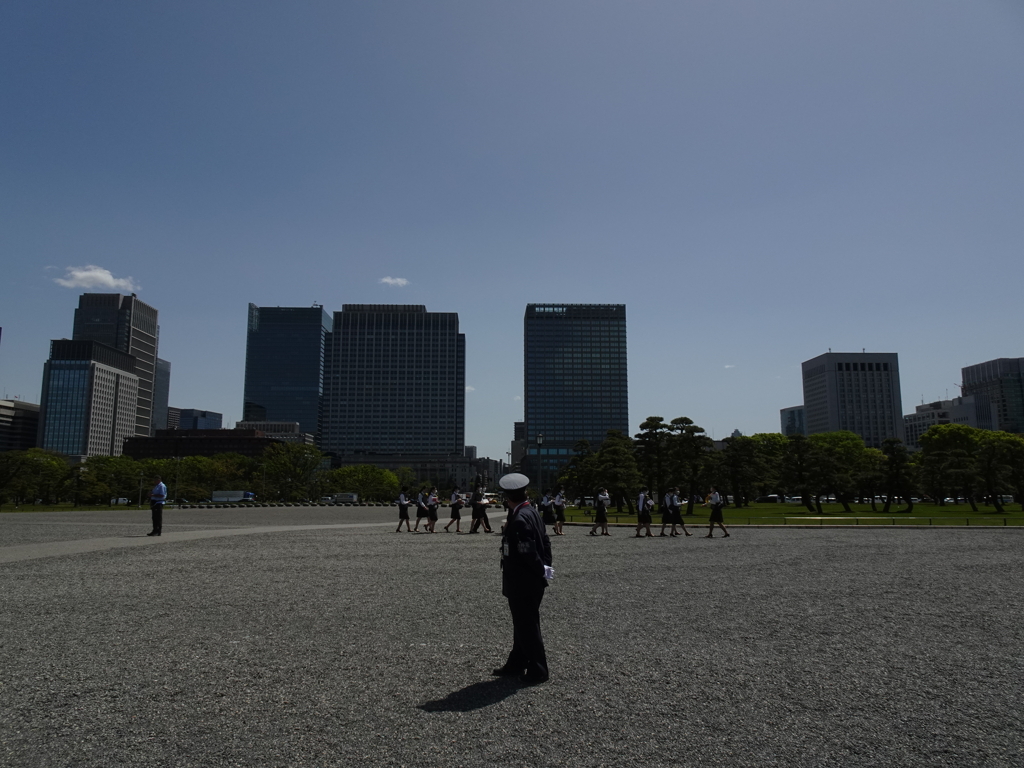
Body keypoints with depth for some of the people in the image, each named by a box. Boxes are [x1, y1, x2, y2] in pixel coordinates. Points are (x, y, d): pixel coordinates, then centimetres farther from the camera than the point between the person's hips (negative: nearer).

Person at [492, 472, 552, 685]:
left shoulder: (519, 519, -24)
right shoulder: (531, 512, 5)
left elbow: (528, 552, -28)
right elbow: (545, 542, 9)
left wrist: (542, 571, -13)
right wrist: (545, 567, 7)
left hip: (522, 584, -10)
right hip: (530, 582, 10)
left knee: (527, 626, 4)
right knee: (523, 624, 20)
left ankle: (538, 671, 16)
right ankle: (516, 664, 34)